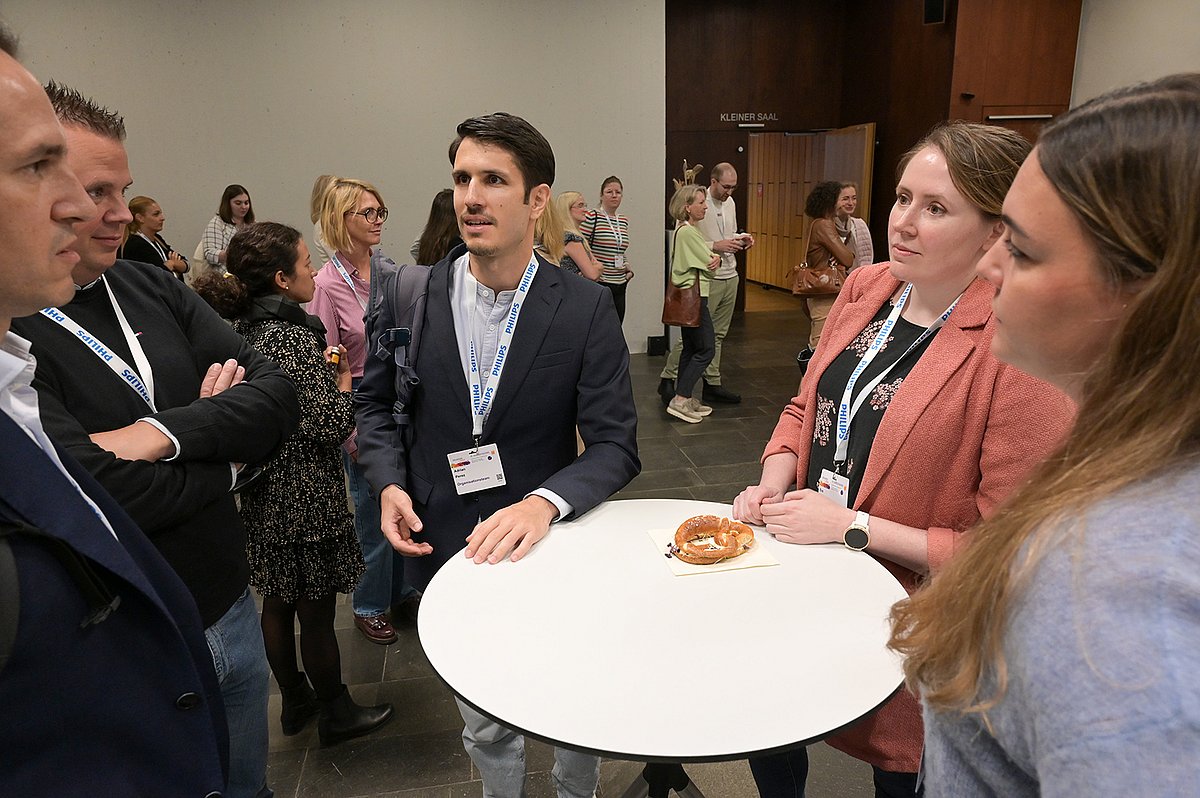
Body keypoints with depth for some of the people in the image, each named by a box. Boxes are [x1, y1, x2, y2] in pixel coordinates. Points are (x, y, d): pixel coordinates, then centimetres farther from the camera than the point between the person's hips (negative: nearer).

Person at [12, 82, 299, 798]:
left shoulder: (152, 289, 0)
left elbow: (280, 393, -7)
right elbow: (102, 496, -28)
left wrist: (165, 433, -22)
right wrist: (226, 452, -11)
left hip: (232, 605, 5)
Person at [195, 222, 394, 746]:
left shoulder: (244, 329, 4)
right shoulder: (293, 336, -22)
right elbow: (330, 425, -25)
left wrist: (320, 367, 9)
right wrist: (343, 378, -8)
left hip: (265, 492, 9)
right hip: (307, 496, -9)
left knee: (278, 603, 20)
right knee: (316, 611, 8)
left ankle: (295, 702, 39)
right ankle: (336, 714, 27)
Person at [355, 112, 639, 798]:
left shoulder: (586, 309, -13)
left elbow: (616, 445, -14)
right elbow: (375, 400, 8)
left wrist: (546, 501, -31)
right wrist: (390, 483, -9)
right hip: (447, 548, 2)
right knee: (486, 728, 23)